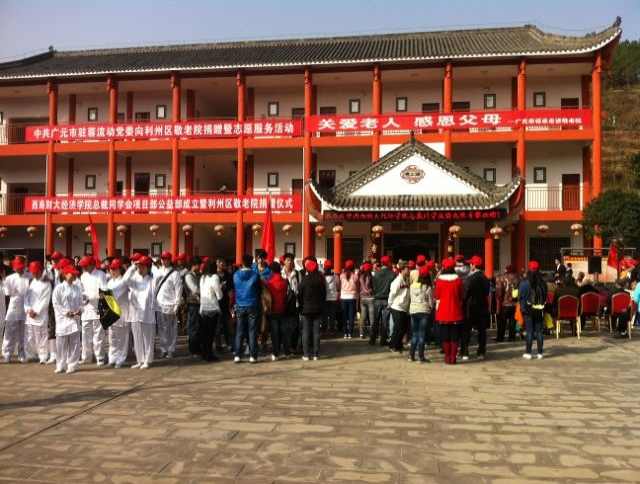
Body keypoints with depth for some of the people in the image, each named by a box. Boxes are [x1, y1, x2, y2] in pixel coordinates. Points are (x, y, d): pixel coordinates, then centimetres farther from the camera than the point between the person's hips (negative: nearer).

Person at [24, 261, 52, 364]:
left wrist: (36, 311, -12)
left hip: (40, 315, -6)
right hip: (30, 315, 6)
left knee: (41, 338, -5)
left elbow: (45, 300, -9)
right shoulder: (32, 282, 14)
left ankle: (43, 358, 1)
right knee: (29, 337, 8)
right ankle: (30, 356, 19)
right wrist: (28, 309, -2)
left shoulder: (46, 283, -4)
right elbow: (27, 296, 11)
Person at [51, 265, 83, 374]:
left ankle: (72, 365, 10)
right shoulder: (59, 288, -3)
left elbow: (81, 301, 13)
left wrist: (79, 310, -6)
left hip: (75, 318, 3)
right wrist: (66, 312, -13)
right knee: (61, 343, 2)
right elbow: (56, 304, -7)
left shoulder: (78, 288, 9)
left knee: (74, 343, 3)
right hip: (62, 319, -3)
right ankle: (61, 366, 13)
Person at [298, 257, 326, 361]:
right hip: (318, 309, 2)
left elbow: (300, 295, -6)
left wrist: (301, 306, 6)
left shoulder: (304, 279, -10)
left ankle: (306, 354, 3)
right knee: (316, 332, 6)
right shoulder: (320, 279, -3)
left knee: (306, 332, 3)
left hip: (306, 309, -2)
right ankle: (316, 354, 8)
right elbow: (324, 294, 3)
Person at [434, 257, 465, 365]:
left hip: (443, 312, 0)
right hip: (456, 312, 0)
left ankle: (447, 357, 9)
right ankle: (453, 357, 6)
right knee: (454, 335, 7)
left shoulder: (439, 280, -7)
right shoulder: (458, 279, -5)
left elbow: (436, 296, -1)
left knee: (445, 335, 8)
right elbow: (462, 296, 3)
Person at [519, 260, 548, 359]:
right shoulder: (542, 282, 3)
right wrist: (543, 306, 12)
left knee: (529, 331, 1)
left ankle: (528, 352, 2)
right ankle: (540, 353, 11)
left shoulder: (525, 282, -10)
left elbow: (521, 297, -11)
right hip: (540, 309, 3)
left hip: (528, 309, -3)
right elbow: (545, 296, 7)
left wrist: (523, 308, -4)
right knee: (539, 331, 8)